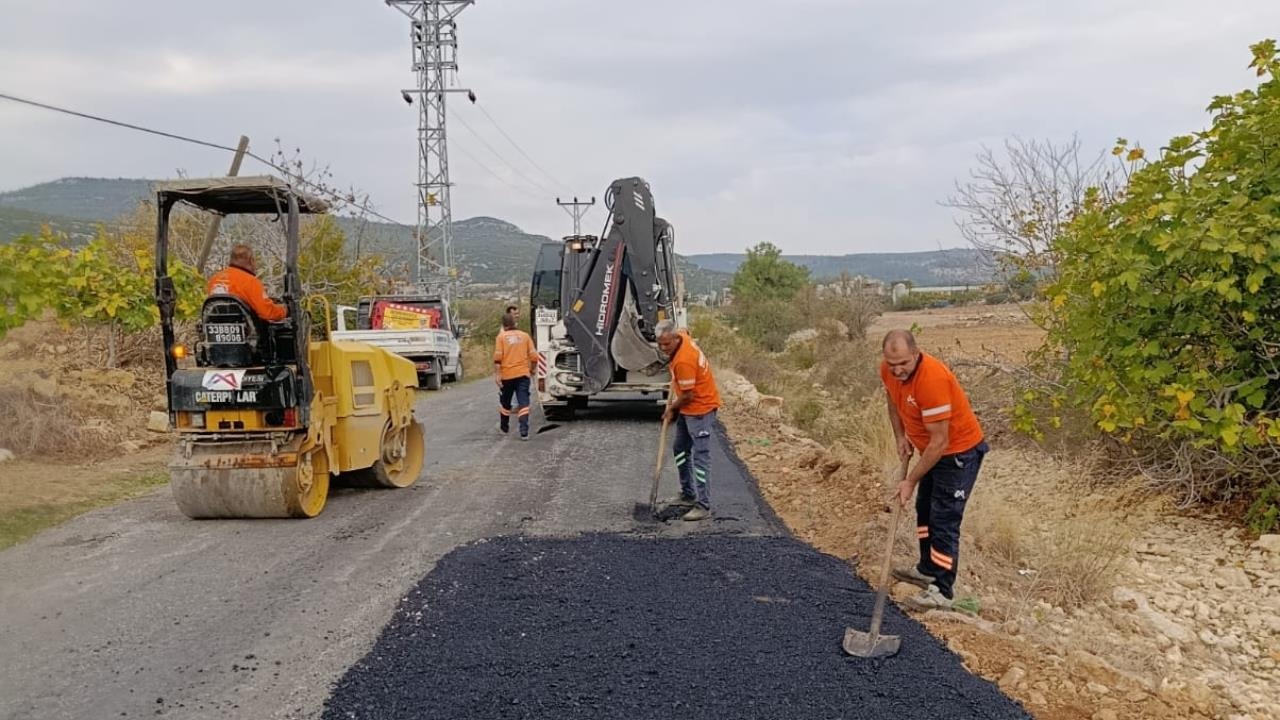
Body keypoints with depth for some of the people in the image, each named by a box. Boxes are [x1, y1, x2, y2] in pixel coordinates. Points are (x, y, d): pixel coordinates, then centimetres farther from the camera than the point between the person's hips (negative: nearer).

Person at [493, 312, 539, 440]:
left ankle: (504, 428, 33)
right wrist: (533, 369, 18)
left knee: (505, 403, 17)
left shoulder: (501, 336, -1)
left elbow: (497, 357, -12)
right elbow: (533, 356, 2)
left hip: (507, 375, 0)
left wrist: (497, 374, -10)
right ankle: (524, 432, -14)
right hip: (523, 374, 1)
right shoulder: (525, 335, 5)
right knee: (523, 403, -4)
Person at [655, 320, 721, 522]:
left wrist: (671, 408, -3)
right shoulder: (682, 335, -3)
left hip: (701, 409, -11)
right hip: (687, 408, 11)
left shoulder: (683, 361, -30)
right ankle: (688, 495, 30)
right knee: (680, 449, 18)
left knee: (700, 455, -10)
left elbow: (688, 395, -23)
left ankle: (704, 506, -7)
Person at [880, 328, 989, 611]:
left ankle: (942, 591, 0)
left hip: (960, 451, -9)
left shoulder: (932, 378, -35)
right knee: (924, 510, 20)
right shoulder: (888, 370, -11)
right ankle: (928, 570, 36)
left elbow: (939, 441, -31)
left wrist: (910, 481, -26)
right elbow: (894, 402, 13)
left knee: (944, 520, -8)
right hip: (933, 450, 9)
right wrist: (901, 437, -1)